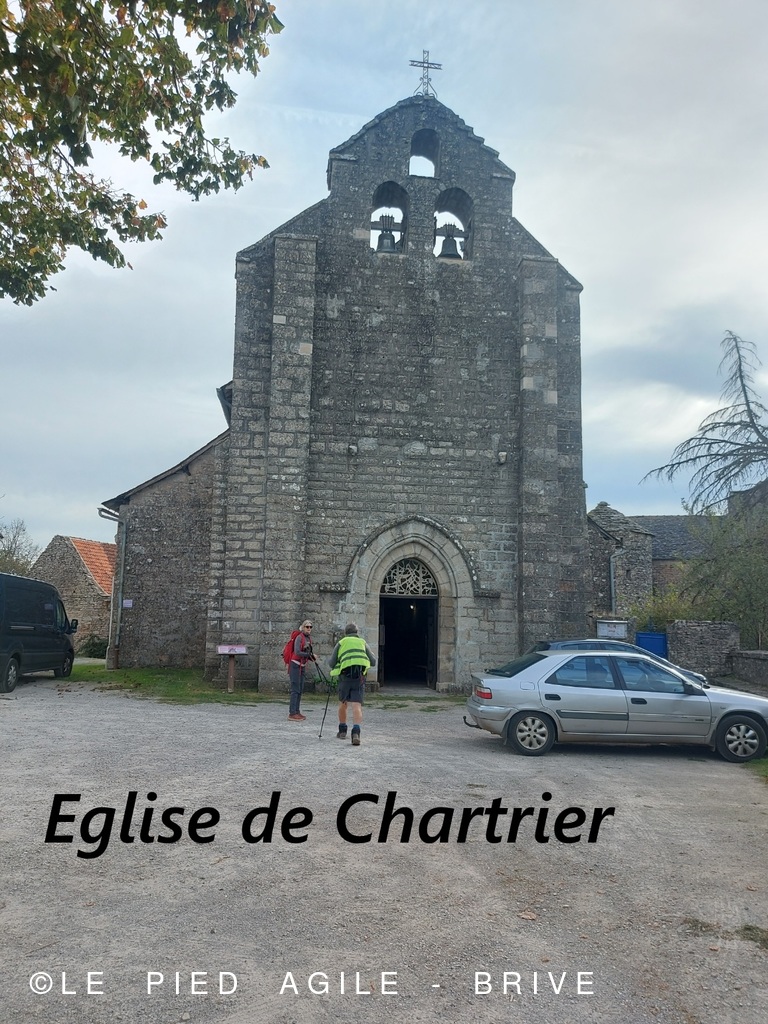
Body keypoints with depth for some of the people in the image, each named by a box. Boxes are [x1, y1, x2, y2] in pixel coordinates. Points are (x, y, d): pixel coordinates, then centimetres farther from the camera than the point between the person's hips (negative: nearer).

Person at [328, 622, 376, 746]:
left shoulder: (341, 643, 16)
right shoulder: (362, 642, 19)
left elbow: (331, 663, 13)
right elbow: (373, 661, 15)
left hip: (345, 675, 0)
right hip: (360, 676, 0)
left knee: (343, 704, 20)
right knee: (356, 705, -8)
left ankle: (342, 731, 28)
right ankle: (356, 732, -26)